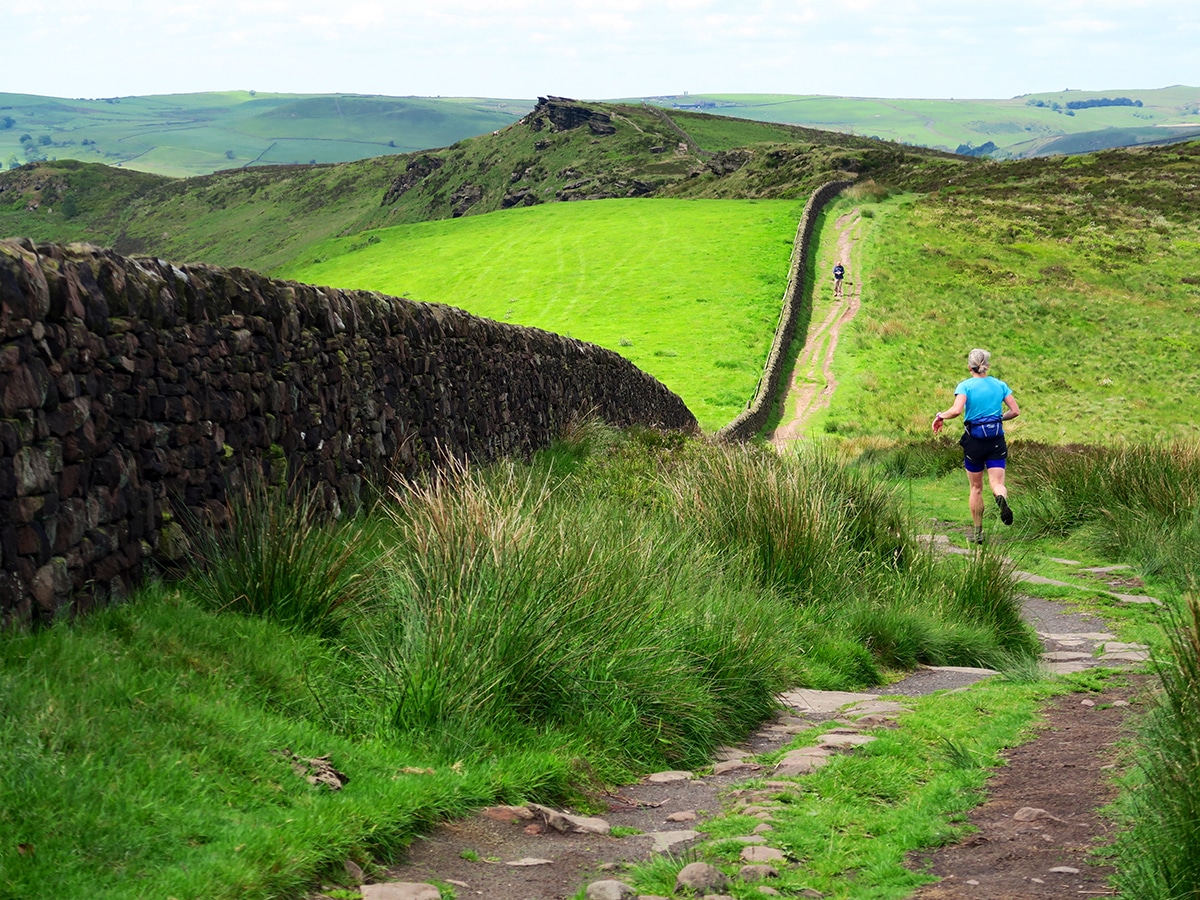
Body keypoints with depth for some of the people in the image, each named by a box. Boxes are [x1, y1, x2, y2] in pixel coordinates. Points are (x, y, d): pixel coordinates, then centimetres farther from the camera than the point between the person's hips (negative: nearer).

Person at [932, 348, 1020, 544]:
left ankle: (978, 532, 18)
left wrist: (940, 416, -5)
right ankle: (1002, 497, -39)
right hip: (997, 441, 1)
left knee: (976, 488, 13)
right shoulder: (1000, 385, 4)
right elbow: (1015, 411, 2)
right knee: (996, 482, -1)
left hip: (974, 441, -1)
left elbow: (956, 410, -23)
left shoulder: (965, 386, -7)